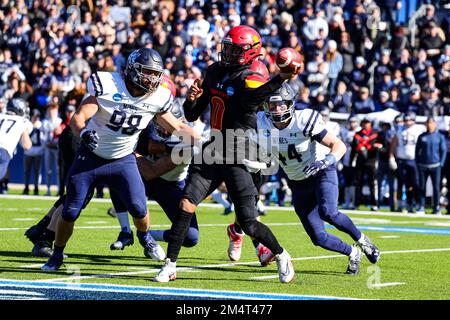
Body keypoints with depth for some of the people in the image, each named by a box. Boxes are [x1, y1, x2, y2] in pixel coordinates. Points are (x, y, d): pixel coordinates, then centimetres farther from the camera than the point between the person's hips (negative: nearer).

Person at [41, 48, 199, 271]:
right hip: (90, 158, -2)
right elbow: (78, 118, -27)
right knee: (70, 212, 0)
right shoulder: (108, 87, -22)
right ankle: (57, 255, 23)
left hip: (123, 160, 2)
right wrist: (84, 132, -48)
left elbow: (177, 127, 6)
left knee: (138, 208, -10)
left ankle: (144, 237, 24)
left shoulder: (157, 98, -9)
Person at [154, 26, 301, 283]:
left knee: (249, 224, -3)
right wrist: (192, 99, -5)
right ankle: (170, 266, -1)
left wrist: (281, 79, -54)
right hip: (212, 153, 6)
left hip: (236, 158, -6)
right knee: (186, 206, -9)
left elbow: (251, 98, -39)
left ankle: (281, 256, 23)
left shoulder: (251, 79, -11)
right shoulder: (215, 72, 11)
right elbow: (192, 115, 18)